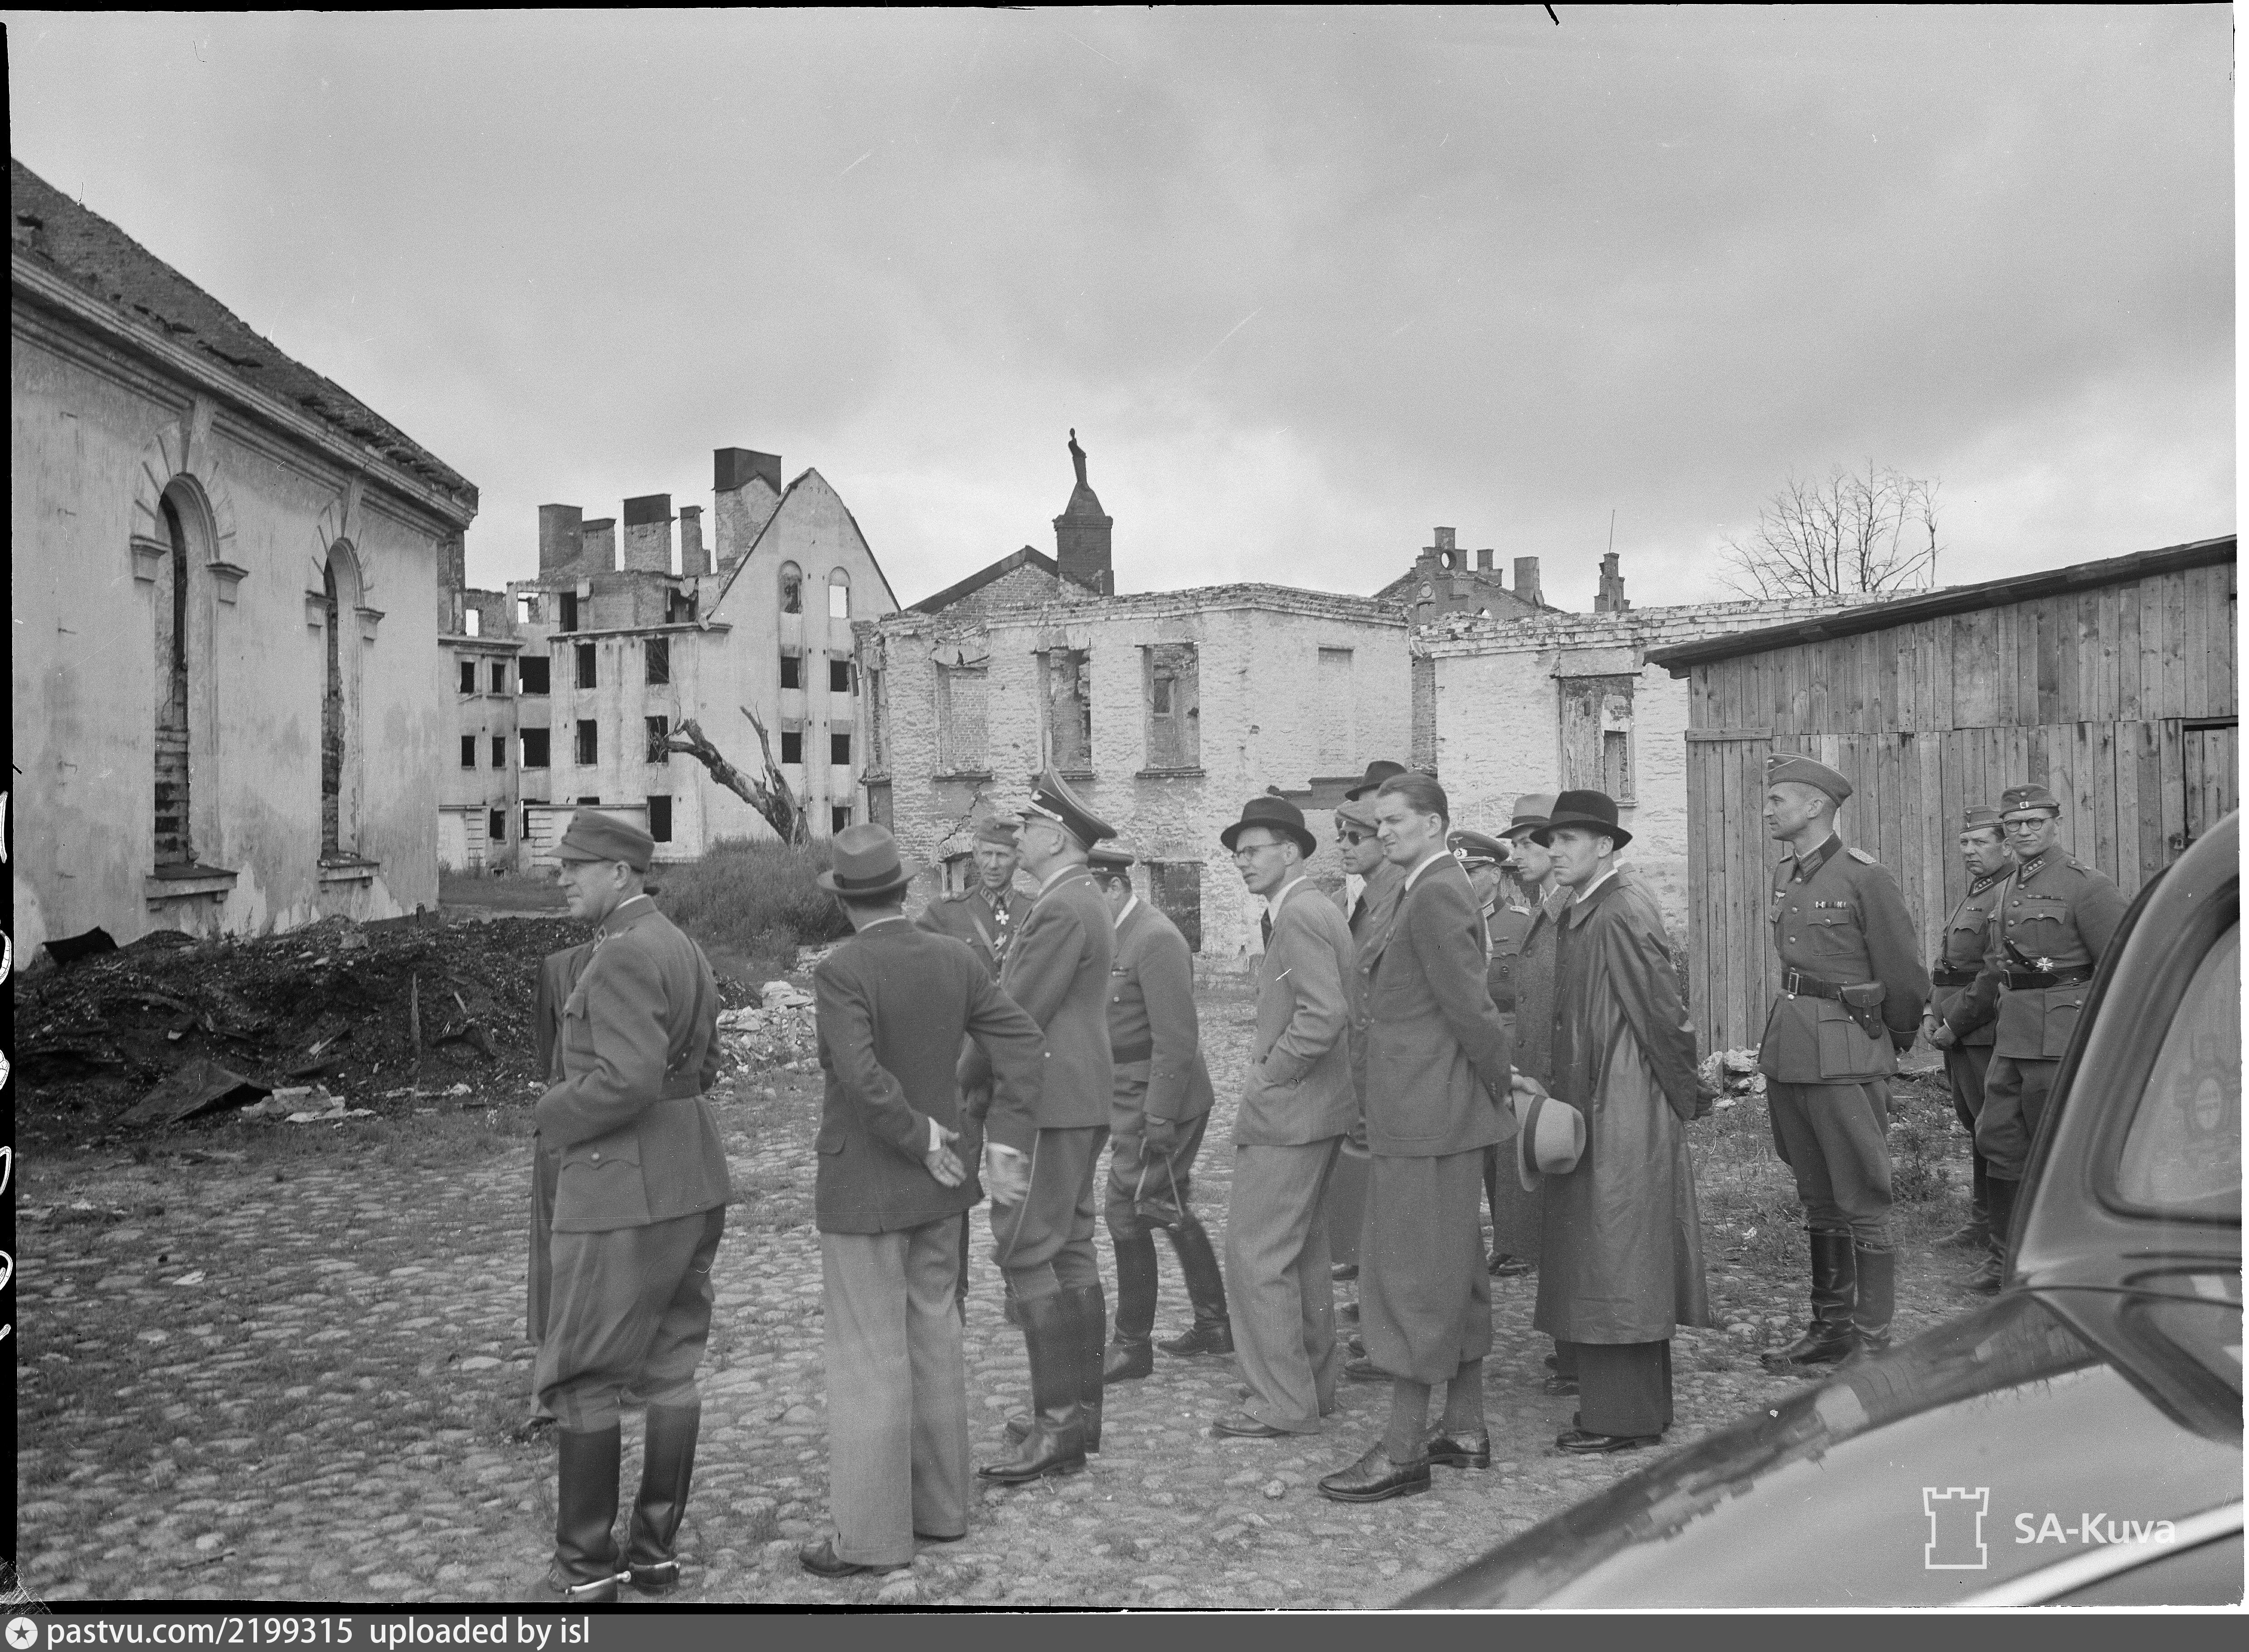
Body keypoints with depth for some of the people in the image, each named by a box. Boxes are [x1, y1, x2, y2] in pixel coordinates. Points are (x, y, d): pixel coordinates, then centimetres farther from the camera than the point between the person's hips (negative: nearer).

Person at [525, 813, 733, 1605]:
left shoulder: (623, 955, -18)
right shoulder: (684, 950, 12)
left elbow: (627, 1080, -27)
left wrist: (552, 1116, -9)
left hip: (623, 1192, -9)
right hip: (694, 1181, 9)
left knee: (578, 1376, 3)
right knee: (670, 1367, 12)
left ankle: (587, 1567, 10)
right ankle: (658, 1548, 20)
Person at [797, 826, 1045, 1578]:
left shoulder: (841, 972, -18)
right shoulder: (955, 958, 0)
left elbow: (863, 1078, -29)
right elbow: (1023, 1042, -3)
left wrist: (923, 1140, -17)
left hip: (864, 1191, -6)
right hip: (935, 1188, 7)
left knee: (867, 1356, 2)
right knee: (931, 1337, 16)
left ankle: (871, 1534, 10)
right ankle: (939, 1504, 26)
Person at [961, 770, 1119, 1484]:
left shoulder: (1060, 910, -16)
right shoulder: (1087, 903, 17)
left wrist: (966, 1078, -5)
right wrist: (988, 1078, 11)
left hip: (1044, 1107, -10)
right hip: (1078, 1104, 11)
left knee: (1028, 1255, -7)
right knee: (1070, 1252, 13)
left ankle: (1057, 1424, -5)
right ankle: (1081, 1413, 19)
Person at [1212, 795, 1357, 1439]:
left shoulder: (1300, 914, -17)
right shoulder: (1318, 911, 15)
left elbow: (1324, 1016, -27)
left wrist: (1266, 1078, -16)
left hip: (1285, 1116, -11)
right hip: (1312, 1112, 11)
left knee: (1257, 1254, -4)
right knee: (1302, 1250, 18)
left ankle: (1282, 1403, 3)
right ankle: (1313, 1383, 28)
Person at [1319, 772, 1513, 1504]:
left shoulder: (1436, 895, -16)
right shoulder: (1439, 890, 15)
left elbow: (1470, 1006, -20)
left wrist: (1500, 1086, -9)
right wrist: (1499, 1085, 16)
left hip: (1426, 1116, -10)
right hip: (1432, 1114, 10)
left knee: (1410, 1276, -4)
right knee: (1453, 1271, 16)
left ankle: (1403, 1451, 4)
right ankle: (1466, 1430, 27)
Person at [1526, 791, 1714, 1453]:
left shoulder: (1624, 914, -18)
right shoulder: (1577, 915, 11)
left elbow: (1663, 1009, -16)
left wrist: (1685, 1093, -7)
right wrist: (1554, 1090, 14)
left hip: (1626, 1112, -9)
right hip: (1591, 1105, 9)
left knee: (1615, 1254, -2)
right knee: (1596, 1252, 15)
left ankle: (1624, 1418, 9)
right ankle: (1616, 1402, 26)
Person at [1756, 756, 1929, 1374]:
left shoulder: (1863, 878, -11)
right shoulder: (1784, 878, 10)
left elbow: (1906, 976, -5)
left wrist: (1892, 1043, 7)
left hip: (1846, 1060, -8)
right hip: (1787, 1053, 8)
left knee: (1863, 1202, 0)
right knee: (1817, 1201, 15)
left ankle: (1873, 1339, 9)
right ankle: (1830, 1327, 25)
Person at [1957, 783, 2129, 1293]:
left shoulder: (2087, 885, -9)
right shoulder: (2009, 891, 16)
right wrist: (1955, 1023, 31)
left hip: (2064, 1037, -8)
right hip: (2013, 1036, 8)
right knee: (1998, 1139, 8)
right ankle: (2004, 1258, 19)